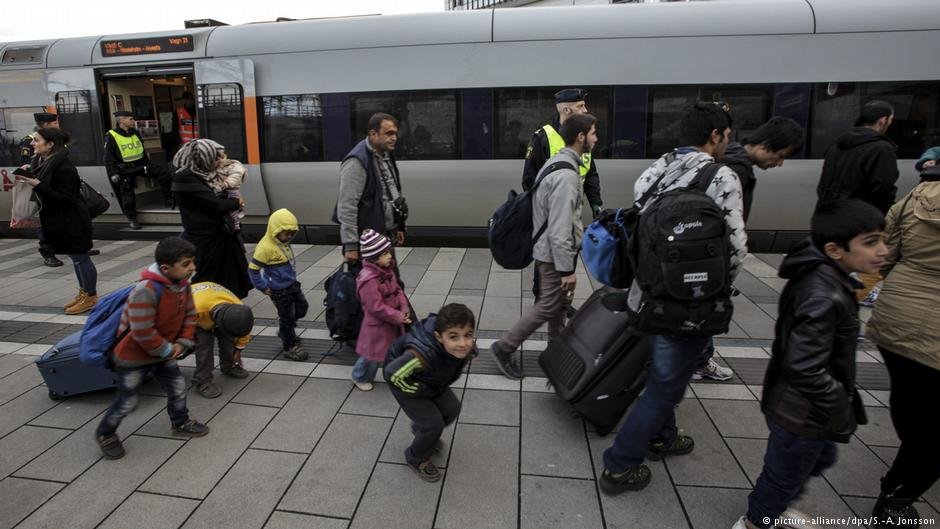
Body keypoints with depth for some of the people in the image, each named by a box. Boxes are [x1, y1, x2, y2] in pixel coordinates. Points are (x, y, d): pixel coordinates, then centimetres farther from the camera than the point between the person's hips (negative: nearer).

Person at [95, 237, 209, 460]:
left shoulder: (183, 284, -10)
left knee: (178, 387, 14)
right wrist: (167, 350, -19)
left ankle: (180, 422, 38)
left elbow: (189, 314, 4)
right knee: (128, 400, 8)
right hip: (133, 356, -7)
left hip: (164, 353, 7)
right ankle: (105, 433, 35)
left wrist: (182, 343, -7)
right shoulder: (145, 291, -35)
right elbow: (143, 333, -33)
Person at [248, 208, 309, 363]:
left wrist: (292, 278, 15)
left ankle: (285, 332, 40)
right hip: (279, 290, -8)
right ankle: (289, 346, 23)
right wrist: (262, 287, -16)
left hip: (292, 284, 8)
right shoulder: (265, 247, -23)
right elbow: (253, 269, -20)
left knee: (302, 307, 18)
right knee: (287, 316, 4)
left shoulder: (283, 243, 1)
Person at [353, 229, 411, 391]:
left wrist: (404, 309, -9)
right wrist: (398, 317, -21)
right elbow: (377, 308, -28)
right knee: (373, 354, 10)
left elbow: (398, 290, 7)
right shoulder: (368, 280, -30)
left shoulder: (387, 271, -2)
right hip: (378, 324, -8)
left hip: (393, 321, 8)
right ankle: (360, 377, 36)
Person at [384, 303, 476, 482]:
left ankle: (421, 429, 41)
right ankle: (417, 459, 25)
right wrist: (421, 390, -23)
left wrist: (441, 385, -1)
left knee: (452, 409, 11)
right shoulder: (424, 354, -47)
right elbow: (393, 373, -35)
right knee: (433, 423, -6)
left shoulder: (468, 347, -26)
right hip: (403, 380, -6)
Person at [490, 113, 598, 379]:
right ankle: (505, 347, 11)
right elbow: (559, 229, -27)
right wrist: (567, 268, -22)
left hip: (551, 249, 10)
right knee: (548, 306, 1)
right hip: (555, 253, -10)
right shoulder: (566, 174, -25)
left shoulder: (558, 162, 8)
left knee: (559, 303, 20)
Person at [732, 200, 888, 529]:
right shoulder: (824, 297, -32)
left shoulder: (818, 276, -3)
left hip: (796, 404, 9)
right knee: (786, 475, 15)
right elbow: (805, 370, -34)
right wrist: (842, 410, -21)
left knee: (820, 459, 31)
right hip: (802, 414, -9)